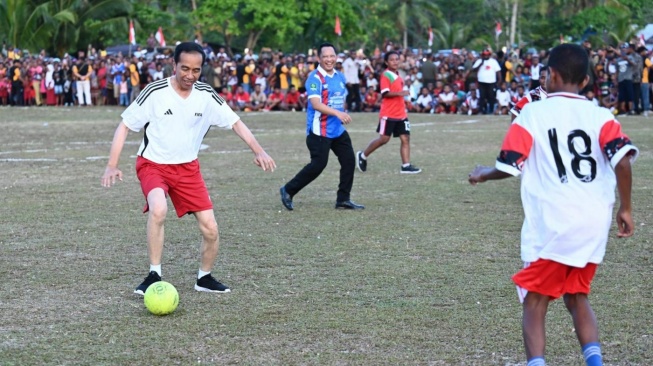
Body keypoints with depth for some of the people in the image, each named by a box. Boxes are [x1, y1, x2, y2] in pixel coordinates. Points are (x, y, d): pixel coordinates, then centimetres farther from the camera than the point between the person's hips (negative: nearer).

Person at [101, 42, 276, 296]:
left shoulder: (206, 95, -5)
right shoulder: (155, 93, -16)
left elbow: (235, 122, 2)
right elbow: (125, 126, -10)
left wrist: (258, 151, -12)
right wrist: (112, 166, -17)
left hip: (188, 168, 4)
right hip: (153, 164, -4)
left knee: (210, 228, -2)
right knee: (158, 210, -34)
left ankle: (204, 278, 24)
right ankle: (154, 276, -21)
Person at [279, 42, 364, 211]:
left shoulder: (340, 77, 10)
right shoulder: (315, 78, -14)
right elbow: (316, 104, -26)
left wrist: (343, 116, 15)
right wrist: (337, 113, -36)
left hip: (338, 130, 8)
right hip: (319, 131, -8)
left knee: (349, 160, 3)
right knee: (318, 165, -8)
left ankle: (343, 199, 13)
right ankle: (288, 191, 7)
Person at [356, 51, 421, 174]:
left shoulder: (398, 76, 14)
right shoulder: (386, 75, -11)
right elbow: (385, 93, -22)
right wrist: (399, 93, -33)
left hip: (401, 114, 8)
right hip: (388, 114, -8)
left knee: (405, 139, -2)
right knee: (384, 139, -3)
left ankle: (406, 166, -5)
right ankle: (362, 156, 15)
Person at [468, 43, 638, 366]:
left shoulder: (533, 114, -1)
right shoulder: (600, 115, 5)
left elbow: (508, 167, -3)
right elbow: (623, 160, -8)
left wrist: (481, 175, 17)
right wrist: (625, 208, 3)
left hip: (552, 224, -3)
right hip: (595, 225, 4)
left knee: (535, 303, 7)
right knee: (577, 297, 21)